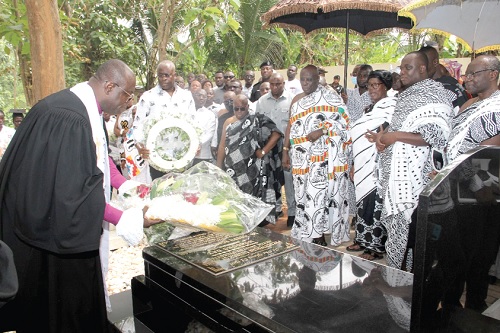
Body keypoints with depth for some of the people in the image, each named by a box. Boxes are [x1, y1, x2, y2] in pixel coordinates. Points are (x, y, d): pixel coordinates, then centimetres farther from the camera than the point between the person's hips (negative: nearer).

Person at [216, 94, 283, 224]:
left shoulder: (257, 120, -2)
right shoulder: (228, 123, 12)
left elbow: (276, 134, -9)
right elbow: (222, 146, 12)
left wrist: (263, 151, -11)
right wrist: (219, 168, 8)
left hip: (252, 169, -4)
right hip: (233, 170, 4)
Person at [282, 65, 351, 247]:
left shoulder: (330, 97, -1)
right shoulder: (297, 100, 15)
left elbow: (344, 121, -7)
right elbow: (291, 126, 15)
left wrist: (322, 131, -19)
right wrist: (285, 151, 10)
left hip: (323, 155, -5)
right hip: (302, 155, 5)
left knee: (320, 193, -8)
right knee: (304, 194, 7)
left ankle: (319, 235, 1)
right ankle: (306, 233, 16)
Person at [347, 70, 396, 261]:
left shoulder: (390, 105, -8)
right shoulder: (370, 108, 19)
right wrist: (354, 165, 20)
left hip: (377, 167, -8)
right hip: (363, 167, 9)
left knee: (375, 204, -3)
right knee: (363, 202, 13)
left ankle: (376, 247, 8)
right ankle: (363, 240, 26)